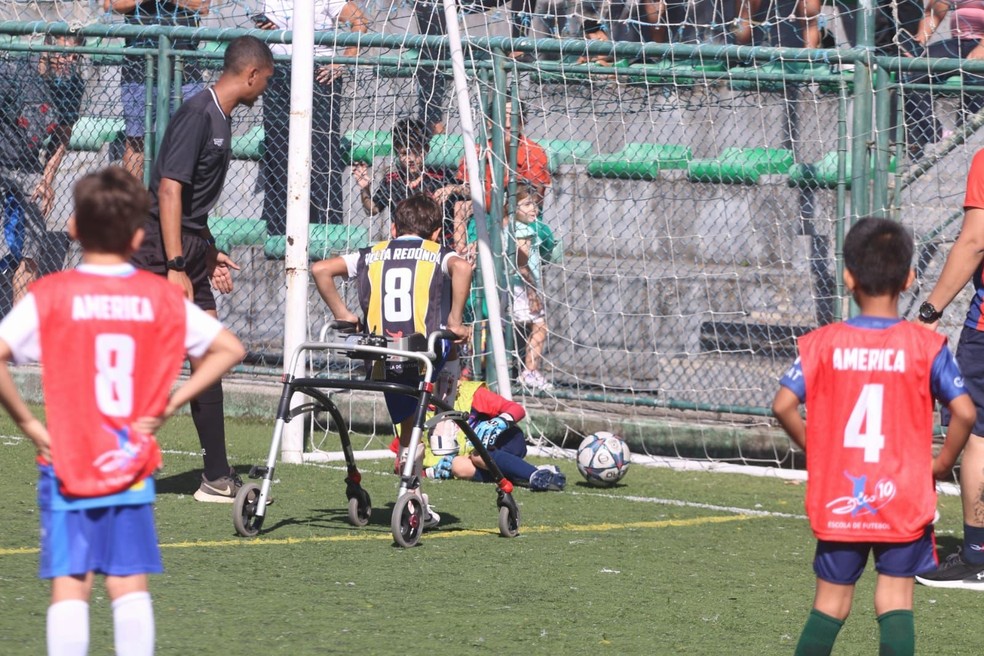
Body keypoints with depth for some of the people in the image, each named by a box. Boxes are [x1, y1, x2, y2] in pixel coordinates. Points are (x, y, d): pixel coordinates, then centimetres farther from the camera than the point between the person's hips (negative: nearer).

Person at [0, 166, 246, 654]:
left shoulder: (49, 295, -8)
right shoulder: (161, 297, 1)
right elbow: (229, 348, 6)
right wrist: (170, 403, 5)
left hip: (67, 463, -2)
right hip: (134, 464, 2)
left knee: (70, 586, 0)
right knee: (130, 583, 8)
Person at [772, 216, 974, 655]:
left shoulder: (822, 344, -3)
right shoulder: (925, 345, -6)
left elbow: (783, 406, -10)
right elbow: (964, 412, -13)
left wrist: (816, 450, 6)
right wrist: (941, 464, 2)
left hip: (837, 501, 1)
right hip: (904, 498, -1)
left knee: (831, 602, 14)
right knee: (895, 602, 2)